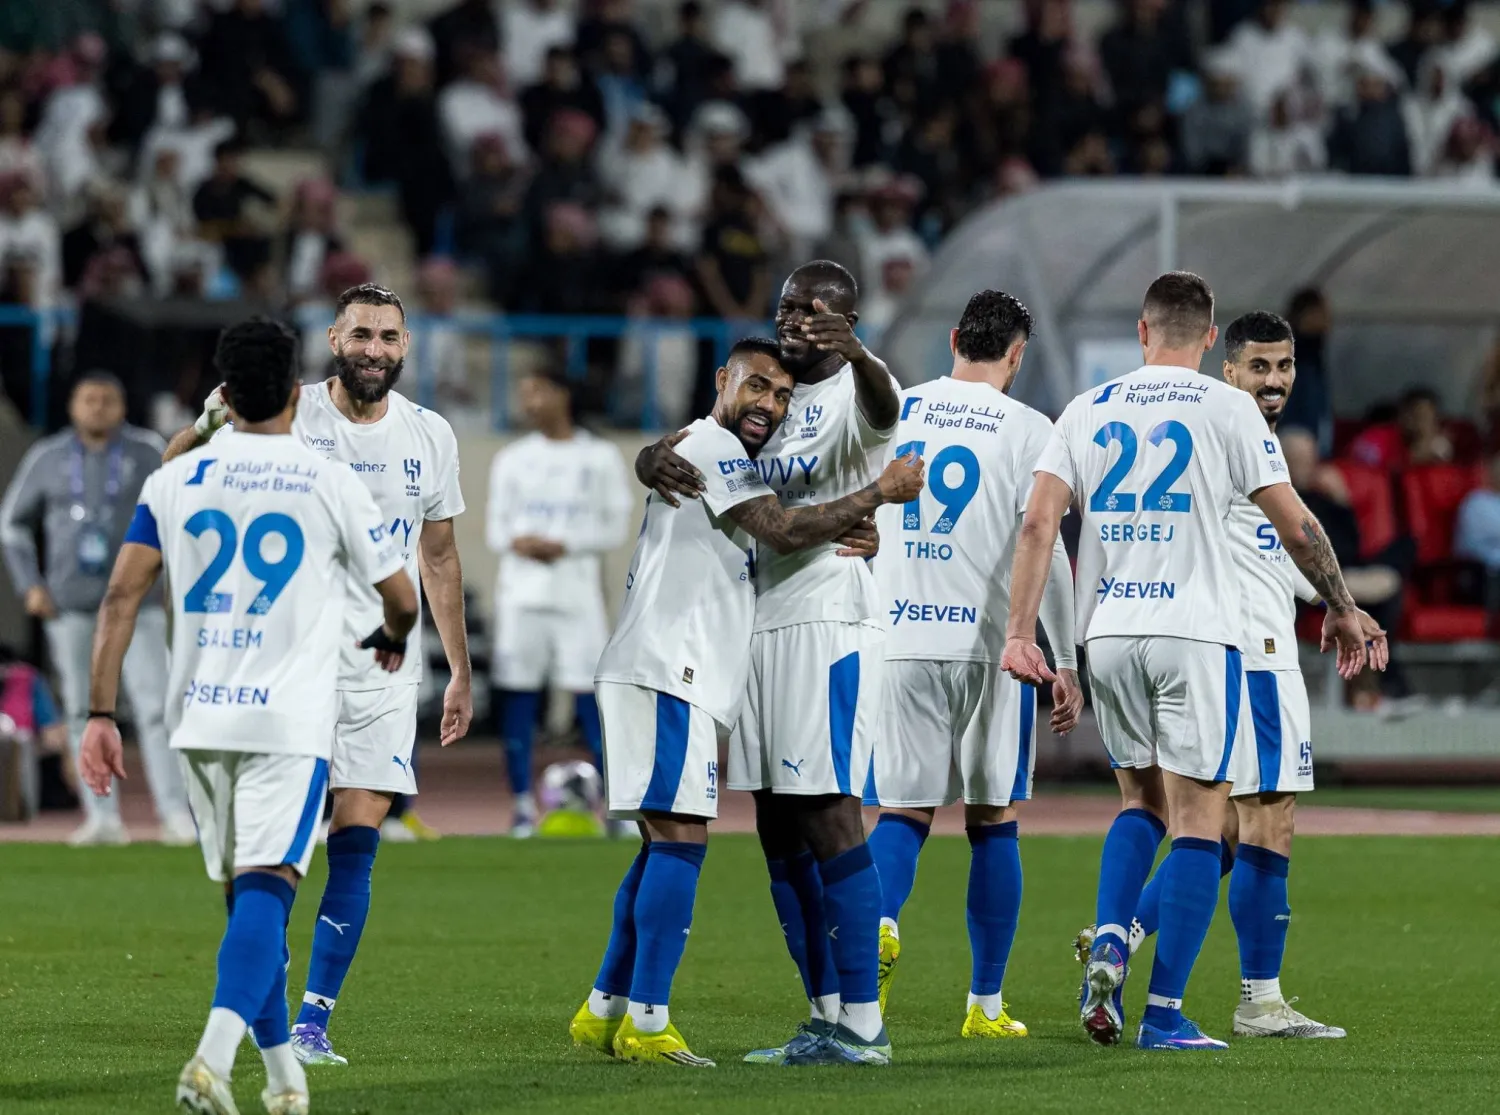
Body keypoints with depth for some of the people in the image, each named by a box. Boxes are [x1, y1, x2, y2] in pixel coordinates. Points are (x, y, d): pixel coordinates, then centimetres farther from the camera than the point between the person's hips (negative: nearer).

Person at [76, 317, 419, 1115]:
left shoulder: (175, 480, 5)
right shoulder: (330, 484, 0)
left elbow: (123, 594, -2)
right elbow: (401, 596, 9)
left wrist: (101, 713, 0)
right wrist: (390, 641, 32)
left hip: (201, 718, 3)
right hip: (291, 720, -3)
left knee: (244, 893, 16)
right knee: (265, 888, -11)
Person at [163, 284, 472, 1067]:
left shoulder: (429, 437, 7)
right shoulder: (286, 418, -5)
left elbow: (439, 560, 17)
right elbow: (174, 472, -15)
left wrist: (461, 673, 17)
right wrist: (213, 423, -37)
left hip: (382, 669, 3)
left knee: (356, 845, -3)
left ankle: (312, 1023, 0)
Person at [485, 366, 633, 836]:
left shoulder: (600, 458, 5)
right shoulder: (512, 459, 12)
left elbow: (614, 529, 1)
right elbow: (496, 528, 10)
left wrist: (562, 546, -14)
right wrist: (516, 542, -14)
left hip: (576, 588, -2)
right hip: (521, 591, 2)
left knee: (591, 693, -6)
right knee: (518, 694, -2)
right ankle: (523, 804, 3)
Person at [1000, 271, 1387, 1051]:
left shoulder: (1088, 410, 9)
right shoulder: (1226, 409, -1)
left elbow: (1038, 524, 0)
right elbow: (1295, 526, 0)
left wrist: (1020, 631, 1)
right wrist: (1342, 608, 13)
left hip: (1109, 636, 4)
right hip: (1195, 634, -4)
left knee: (1141, 802, 20)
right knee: (1198, 820, 1)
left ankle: (1108, 943, -4)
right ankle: (1164, 1013, -4)